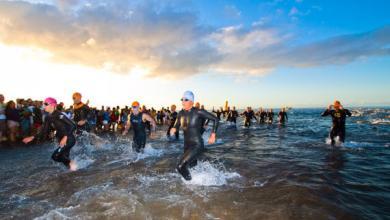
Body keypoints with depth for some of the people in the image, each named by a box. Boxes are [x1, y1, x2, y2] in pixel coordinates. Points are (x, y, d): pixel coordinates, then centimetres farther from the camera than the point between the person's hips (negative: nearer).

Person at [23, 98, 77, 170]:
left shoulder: (59, 115, -18)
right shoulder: (48, 118, 7)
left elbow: (73, 125, -23)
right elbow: (44, 132, 10)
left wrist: (65, 137, -28)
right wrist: (32, 137, -1)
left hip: (69, 139, -9)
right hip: (62, 140, 9)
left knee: (55, 156, -12)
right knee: (64, 158, 13)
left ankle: (70, 163, 4)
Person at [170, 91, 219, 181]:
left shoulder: (198, 112, -17)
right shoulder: (181, 113, 0)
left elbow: (216, 119, -10)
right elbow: (176, 125, 15)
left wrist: (213, 135, -13)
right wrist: (174, 129, -8)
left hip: (197, 145, -7)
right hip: (187, 145, 7)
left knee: (181, 166, -20)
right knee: (193, 167, 24)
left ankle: (191, 182, 8)